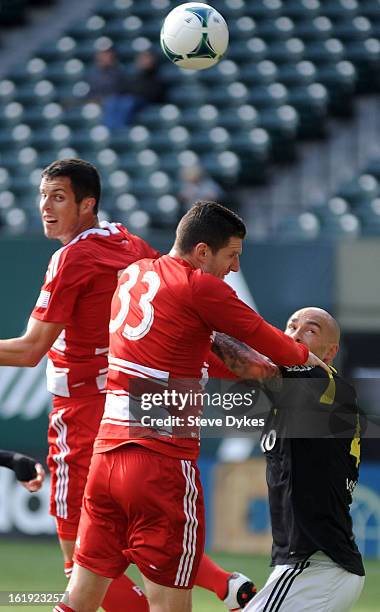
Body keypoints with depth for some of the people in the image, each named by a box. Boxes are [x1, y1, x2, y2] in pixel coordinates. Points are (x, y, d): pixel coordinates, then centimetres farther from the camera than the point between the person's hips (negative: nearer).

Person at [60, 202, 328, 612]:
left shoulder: (132, 275, 16)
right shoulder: (200, 286, -8)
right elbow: (263, 337, 0)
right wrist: (308, 359, 20)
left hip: (107, 451, 8)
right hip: (163, 461, -8)